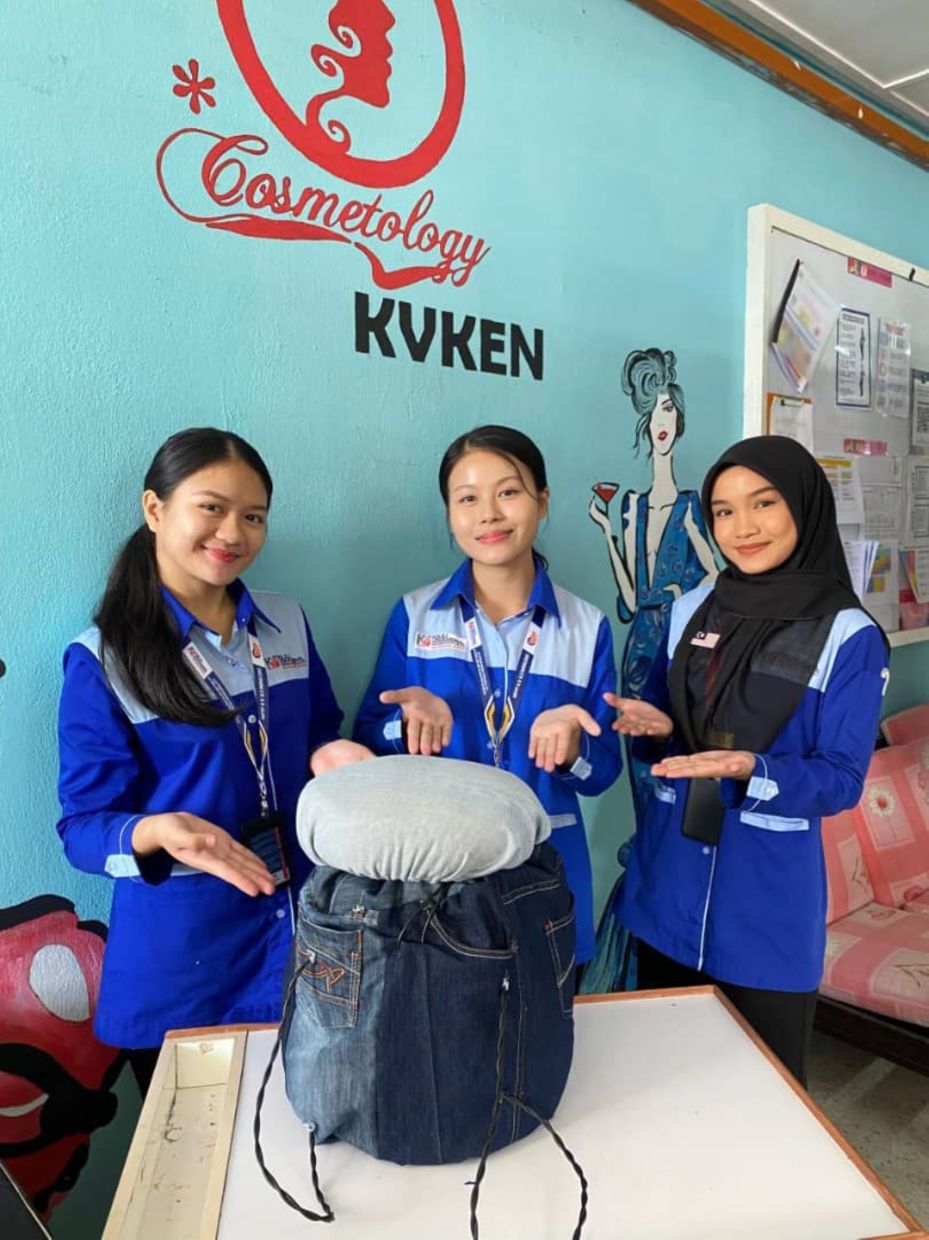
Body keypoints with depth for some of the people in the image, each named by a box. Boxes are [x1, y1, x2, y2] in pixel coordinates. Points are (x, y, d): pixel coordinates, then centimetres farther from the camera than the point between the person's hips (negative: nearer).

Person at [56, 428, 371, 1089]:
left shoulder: (287, 623, 0)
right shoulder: (101, 659, -12)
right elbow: (84, 824, -10)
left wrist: (332, 760, -11)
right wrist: (159, 832, -30)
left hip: (306, 927, 4)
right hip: (179, 956, -3)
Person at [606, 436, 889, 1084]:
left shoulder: (850, 637, -10)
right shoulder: (690, 610, 2)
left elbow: (842, 780, -10)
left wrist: (749, 770, -27)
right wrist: (655, 725, -11)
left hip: (768, 891, -3)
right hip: (670, 874, 4)